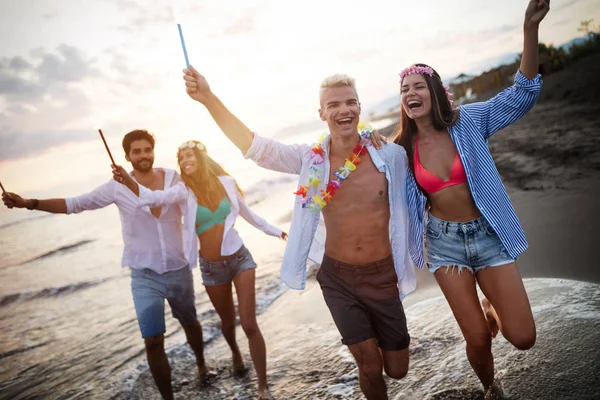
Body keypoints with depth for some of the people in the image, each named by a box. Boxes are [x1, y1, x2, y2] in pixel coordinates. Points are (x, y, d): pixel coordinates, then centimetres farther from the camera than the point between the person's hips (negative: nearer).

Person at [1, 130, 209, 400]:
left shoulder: (175, 179, -7)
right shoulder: (117, 187, -9)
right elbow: (75, 204, -9)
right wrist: (30, 203, -16)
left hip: (179, 270, 2)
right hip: (145, 276, -1)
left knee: (190, 322, 23)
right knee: (153, 341, -9)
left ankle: (201, 364, 54)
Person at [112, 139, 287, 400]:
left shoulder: (225, 182, -6)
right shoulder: (184, 190, -10)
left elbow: (246, 212, 11)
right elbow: (156, 197, -31)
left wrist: (274, 231, 23)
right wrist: (129, 183, -51)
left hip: (240, 258, -1)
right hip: (211, 268, 1)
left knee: (250, 324, -7)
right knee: (228, 322, 18)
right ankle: (235, 353, 54)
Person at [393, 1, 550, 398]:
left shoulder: (468, 122, -7)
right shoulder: (403, 149, -2)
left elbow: (523, 93, -15)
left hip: (488, 235, 0)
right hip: (444, 242, 1)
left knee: (523, 337, -3)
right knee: (478, 337, 2)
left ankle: (493, 306, 34)